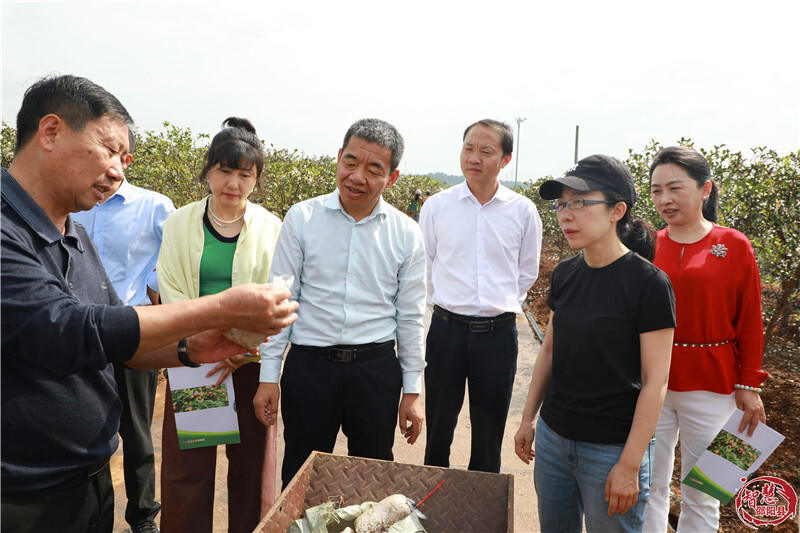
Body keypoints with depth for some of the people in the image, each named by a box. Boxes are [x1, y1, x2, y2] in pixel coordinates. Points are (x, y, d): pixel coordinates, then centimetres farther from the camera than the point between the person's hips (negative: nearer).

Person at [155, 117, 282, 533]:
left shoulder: (271, 228, 0)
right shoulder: (180, 224, 3)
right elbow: (172, 295, -1)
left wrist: (243, 348, -18)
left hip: (251, 363, 0)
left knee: (249, 460, 10)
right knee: (186, 463, 7)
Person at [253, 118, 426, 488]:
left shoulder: (406, 234, -1)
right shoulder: (301, 218, -3)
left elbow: (410, 316, 4)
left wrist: (412, 391, 6)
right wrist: (269, 376, 0)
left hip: (377, 368, 1)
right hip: (309, 364, 0)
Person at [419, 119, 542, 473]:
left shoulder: (523, 211, 0)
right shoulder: (436, 207, -1)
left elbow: (527, 272, 13)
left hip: (499, 333, 0)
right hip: (447, 328, 0)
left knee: (489, 433, 13)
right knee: (438, 428, 13)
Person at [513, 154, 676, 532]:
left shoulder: (648, 283, -16)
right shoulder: (565, 274, 1)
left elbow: (655, 381, -15)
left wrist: (630, 465, -15)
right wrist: (528, 419, 12)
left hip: (611, 450, -5)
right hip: (553, 437, 6)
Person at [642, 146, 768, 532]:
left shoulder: (733, 246, -4)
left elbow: (750, 323, 0)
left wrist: (749, 385, -1)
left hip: (710, 387, -2)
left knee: (701, 493, 13)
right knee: (649, 486, 14)